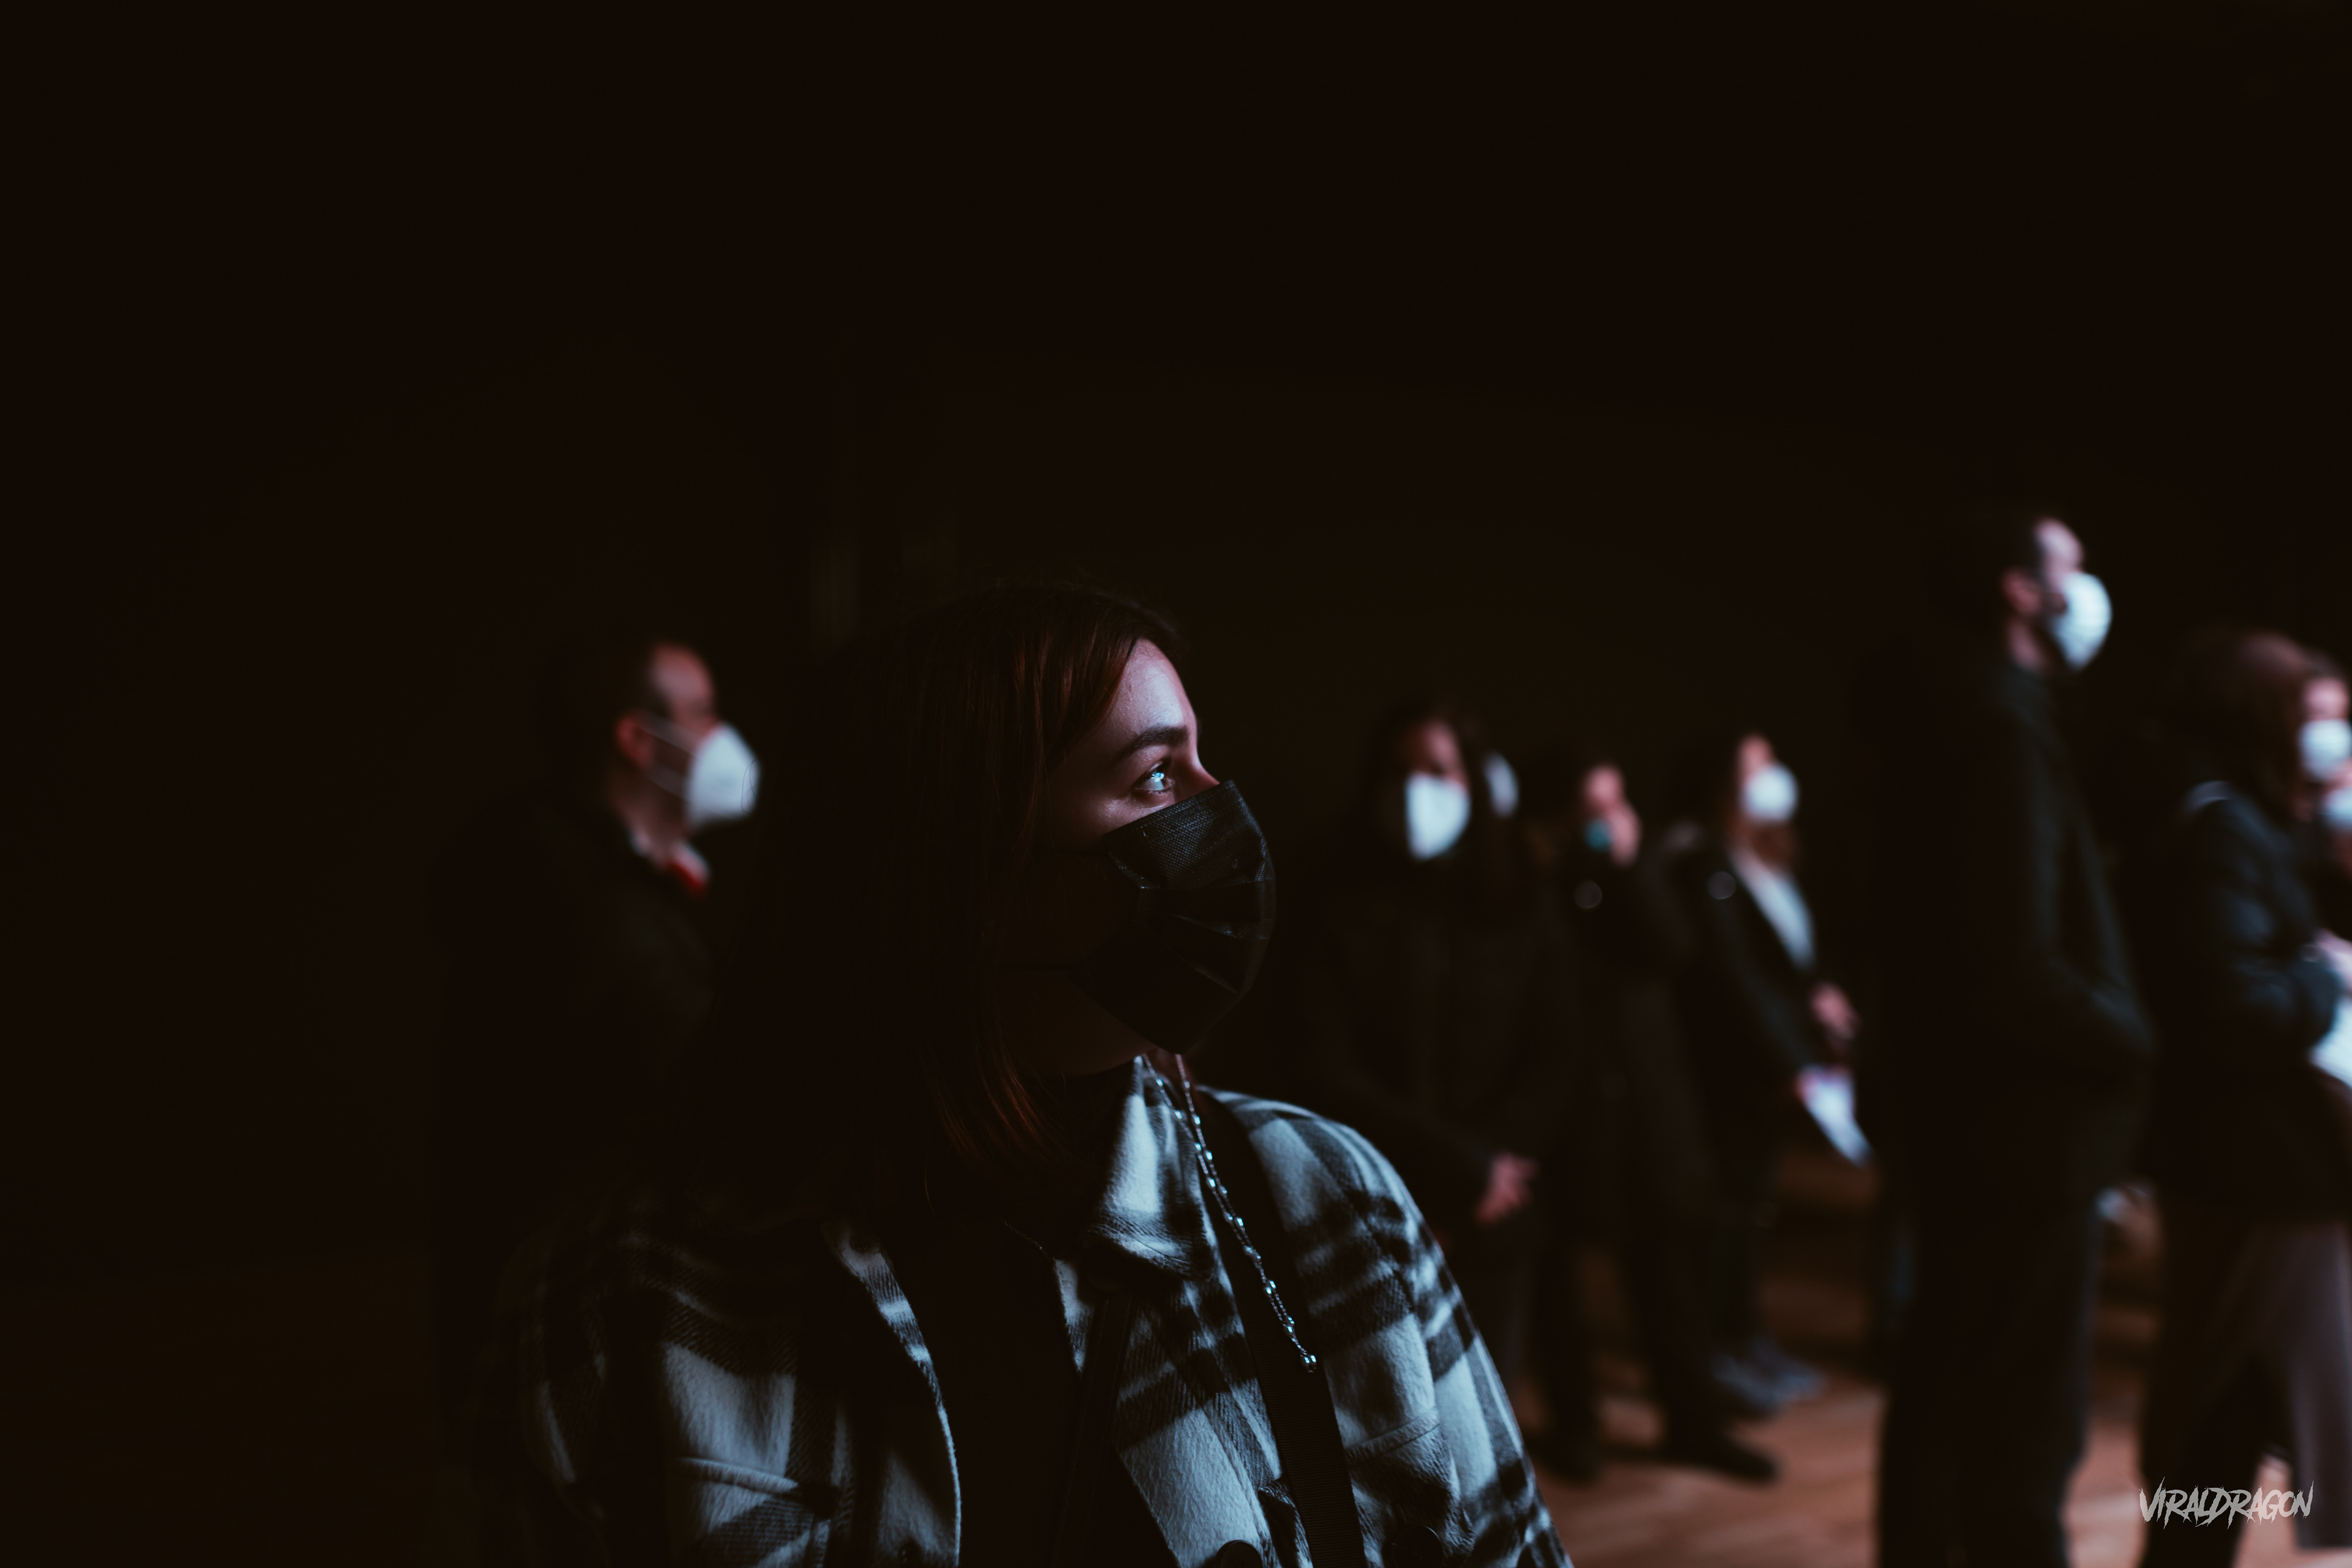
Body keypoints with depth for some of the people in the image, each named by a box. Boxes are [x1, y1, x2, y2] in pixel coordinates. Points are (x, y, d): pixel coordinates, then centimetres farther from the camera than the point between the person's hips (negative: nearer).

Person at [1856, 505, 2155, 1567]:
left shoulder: (1944, 719, 10)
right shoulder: (2002, 730, -20)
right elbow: (2018, 970, -27)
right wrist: (2139, 1042, -12)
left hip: (1959, 1113, 10)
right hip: (2024, 1123, -10)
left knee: (1945, 1387, 21)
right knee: (2027, 1422, 1)